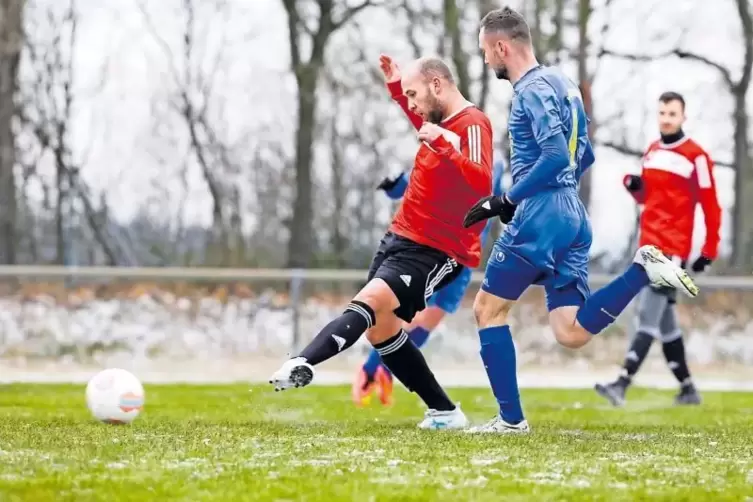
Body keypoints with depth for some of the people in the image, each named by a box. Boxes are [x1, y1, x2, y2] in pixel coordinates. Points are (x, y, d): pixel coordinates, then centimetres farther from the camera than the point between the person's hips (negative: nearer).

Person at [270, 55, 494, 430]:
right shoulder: (444, 121, 11)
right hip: (401, 237, 10)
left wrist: (442, 145, -38)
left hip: (433, 251, -10)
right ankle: (444, 412, 17)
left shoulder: (472, 124, -16)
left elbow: (481, 183, -33)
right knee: (380, 328, 11)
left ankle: (301, 365, -48)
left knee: (370, 301, -28)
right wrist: (396, 86, 29)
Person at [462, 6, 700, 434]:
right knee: (572, 333, 3)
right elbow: (584, 157, 24)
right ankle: (644, 270, -9)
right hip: (574, 216, 9)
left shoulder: (532, 89, -11)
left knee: (489, 309, 4)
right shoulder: (561, 83, 18)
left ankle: (511, 418, 3)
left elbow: (556, 156, -22)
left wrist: (505, 201, -16)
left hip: (540, 217, -9)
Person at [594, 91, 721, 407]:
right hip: (649, 247, 8)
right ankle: (688, 389, 20)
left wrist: (709, 252, -9)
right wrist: (633, 186, 2)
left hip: (673, 249, -8)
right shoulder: (652, 151, 14)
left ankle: (621, 386, -25)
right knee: (665, 322, 11)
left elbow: (711, 207, -8)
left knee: (648, 318, -16)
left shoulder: (695, 156, -9)